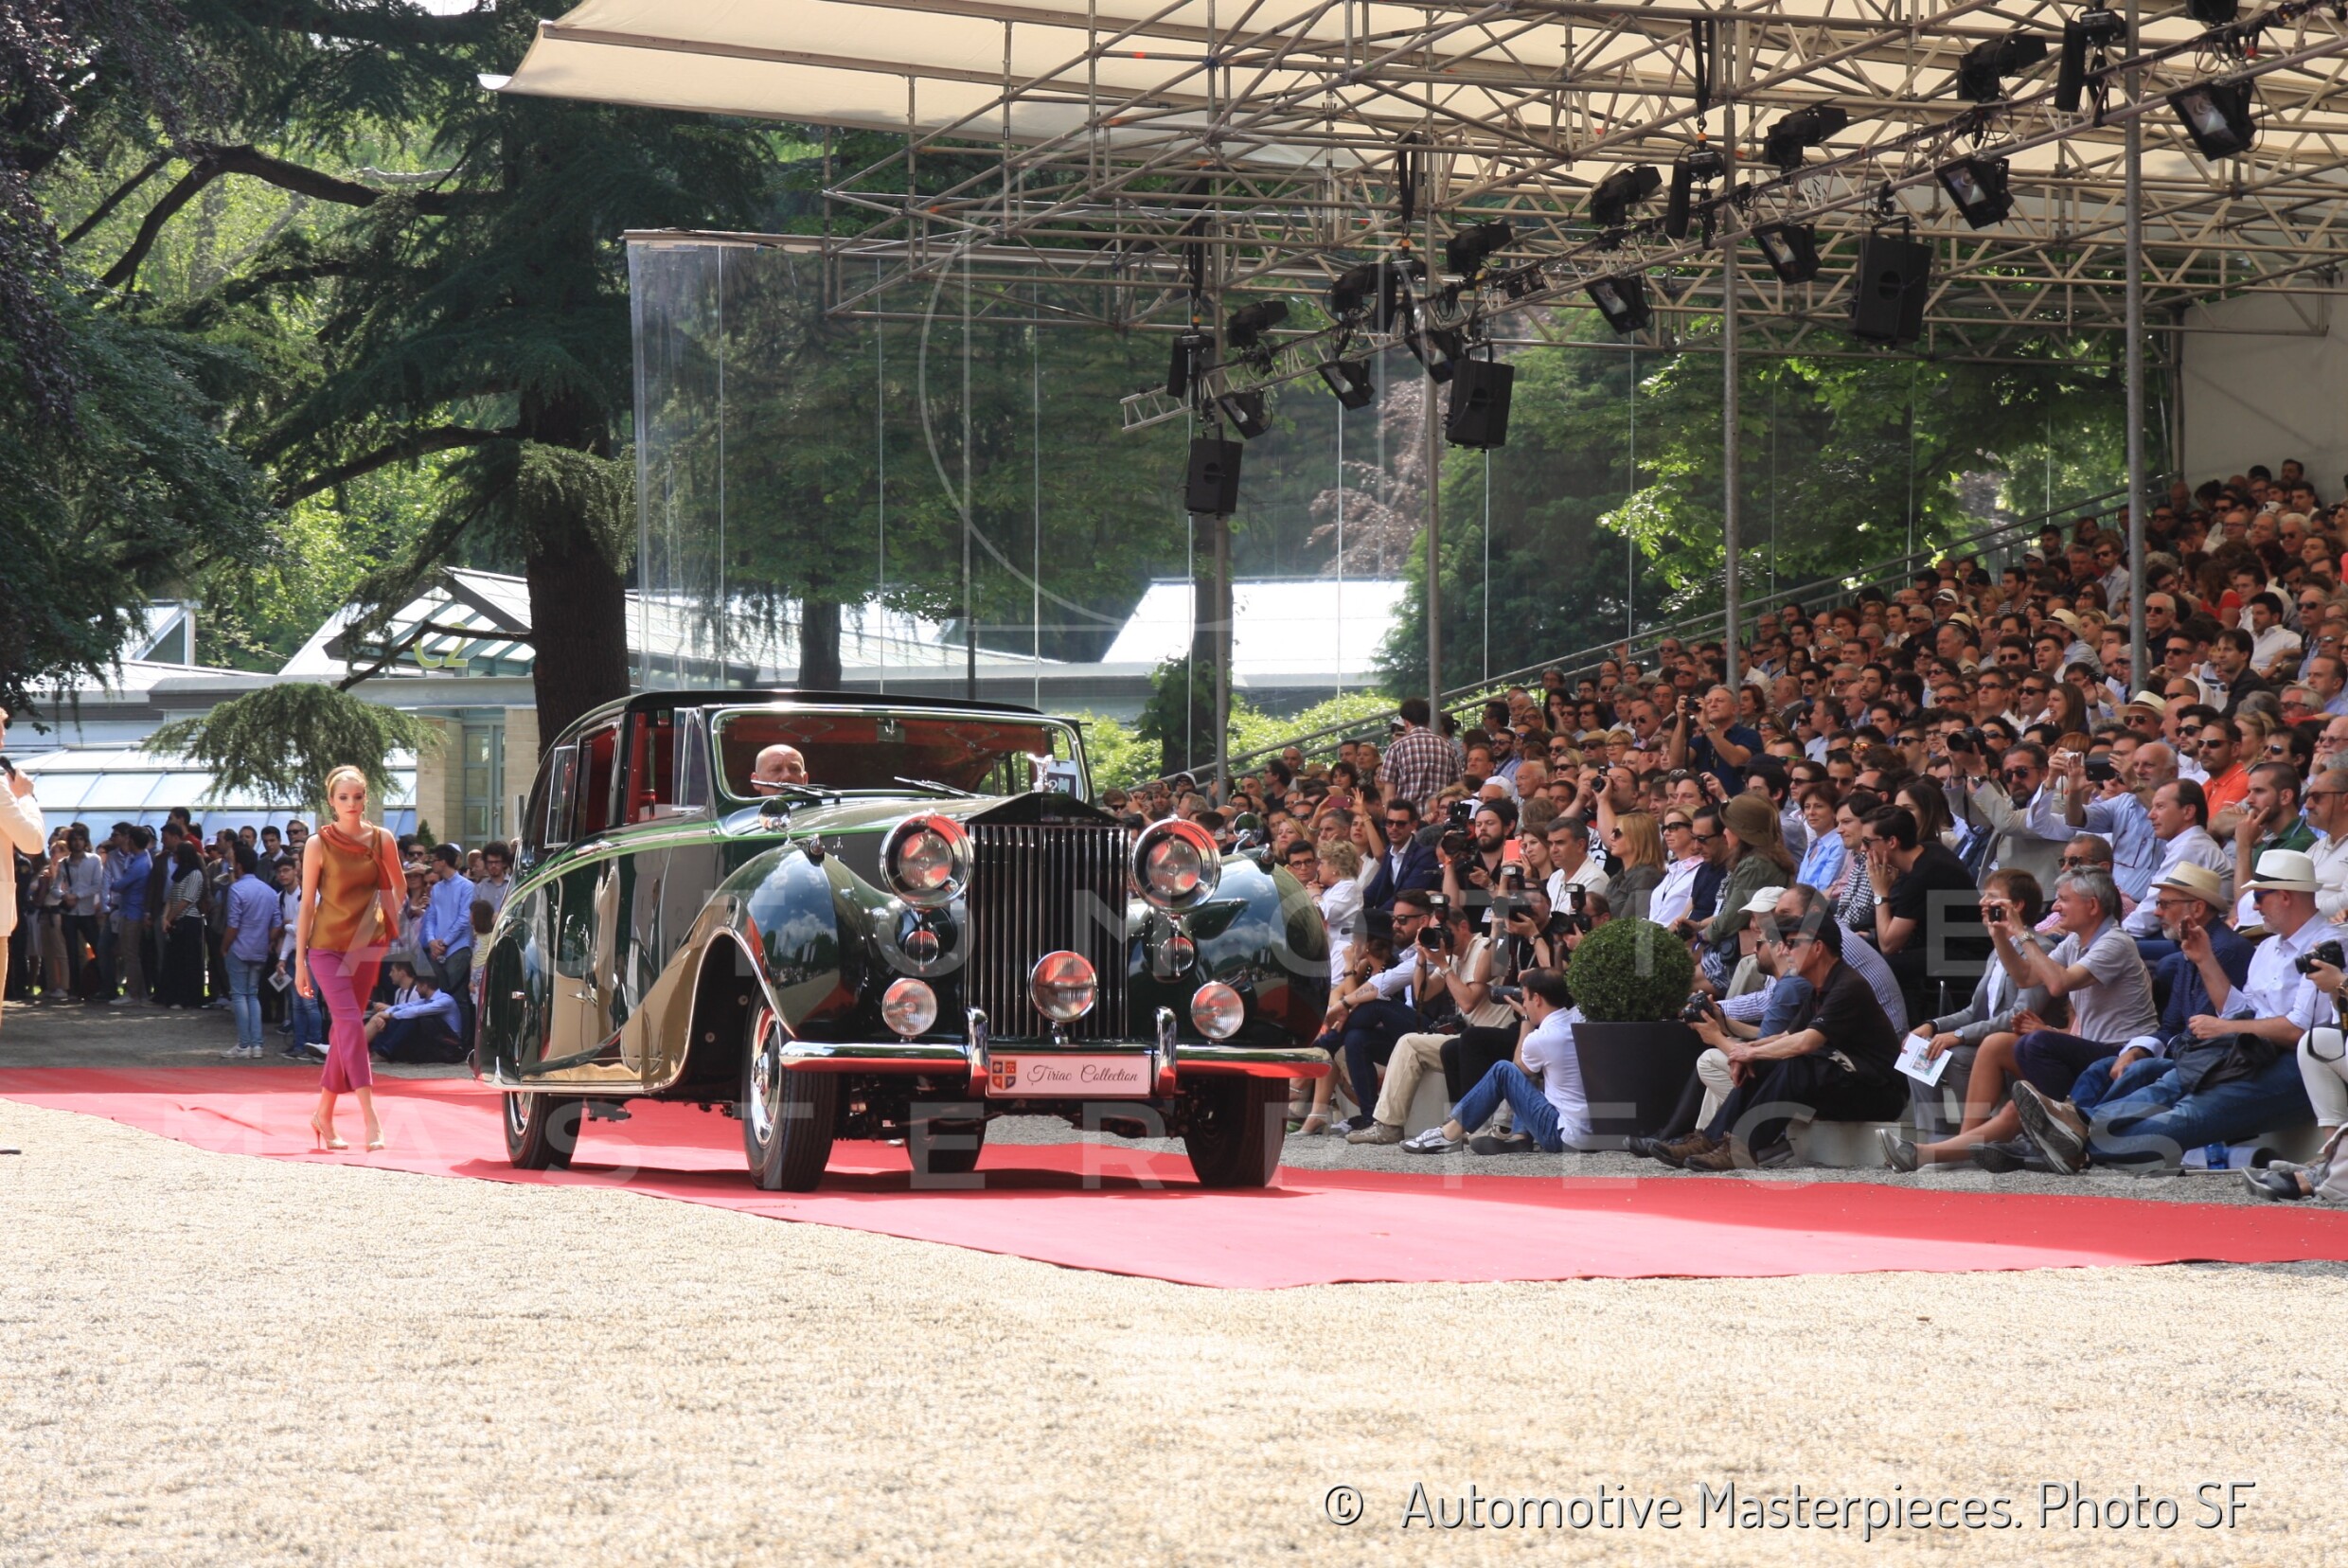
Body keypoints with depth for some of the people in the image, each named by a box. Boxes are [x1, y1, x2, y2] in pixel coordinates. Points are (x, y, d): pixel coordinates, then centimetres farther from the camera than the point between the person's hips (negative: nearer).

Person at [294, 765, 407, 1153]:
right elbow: (307, 903, -2)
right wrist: (300, 961, -3)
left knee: (345, 1031, 9)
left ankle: (324, 1115, 23)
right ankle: (370, 1119, -24)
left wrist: (391, 934, 5)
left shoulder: (381, 840, 1)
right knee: (351, 1023, -16)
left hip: (365, 947, 3)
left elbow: (396, 891, 14)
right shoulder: (319, 844, -5)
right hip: (327, 946, -3)